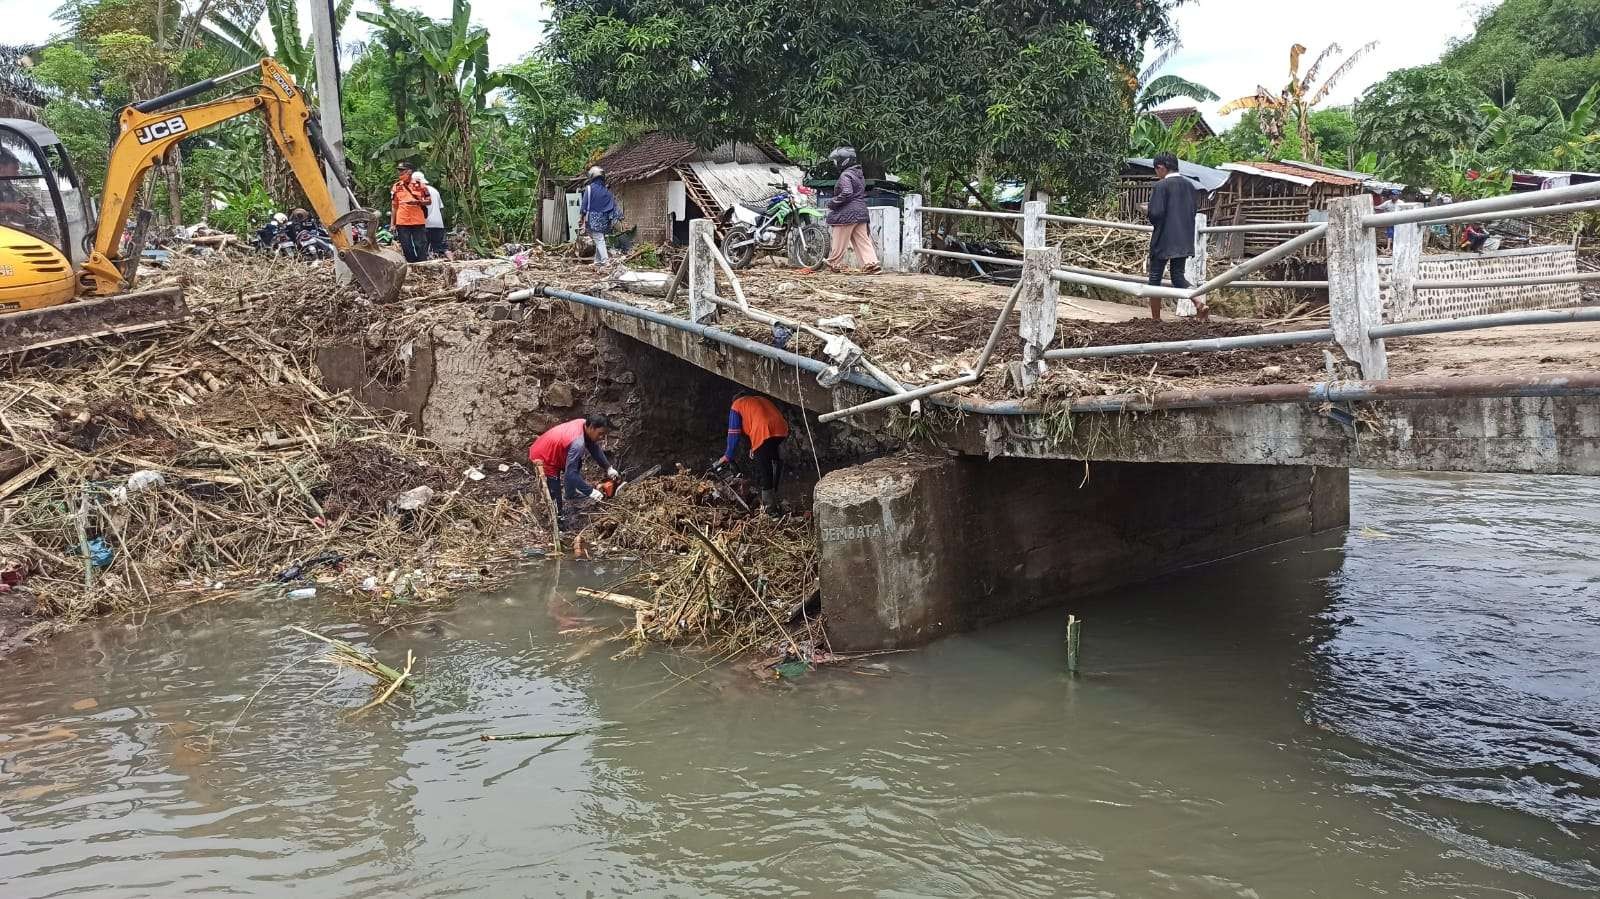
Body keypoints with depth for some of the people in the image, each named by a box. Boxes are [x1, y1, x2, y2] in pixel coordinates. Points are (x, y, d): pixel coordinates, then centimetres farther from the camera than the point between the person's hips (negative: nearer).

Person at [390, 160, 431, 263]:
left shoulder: (419, 184, 3)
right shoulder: (396, 187, 10)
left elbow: (429, 201, 5)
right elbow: (394, 206, 14)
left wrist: (418, 202, -14)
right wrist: (393, 224, 11)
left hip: (418, 221, -3)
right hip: (402, 222, 3)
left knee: (421, 246, -3)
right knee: (406, 247, 5)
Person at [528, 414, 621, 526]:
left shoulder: (584, 424, -10)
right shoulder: (578, 443, -36)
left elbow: (595, 448, 6)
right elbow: (571, 474, -35)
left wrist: (608, 468, 3)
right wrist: (590, 492, -29)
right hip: (542, 459, -9)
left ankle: (570, 493, 38)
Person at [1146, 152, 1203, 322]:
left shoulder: (1161, 186, -12)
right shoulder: (1189, 186, 9)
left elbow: (1155, 213, -17)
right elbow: (1192, 213, 13)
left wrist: (1155, 224, 3)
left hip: (1163, 240, -6)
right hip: (1184, 240, 6)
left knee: (1155, 277, 6)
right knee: (1178, 276, 13)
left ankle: (1156, 319, 9)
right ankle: (1199, 302, -10)